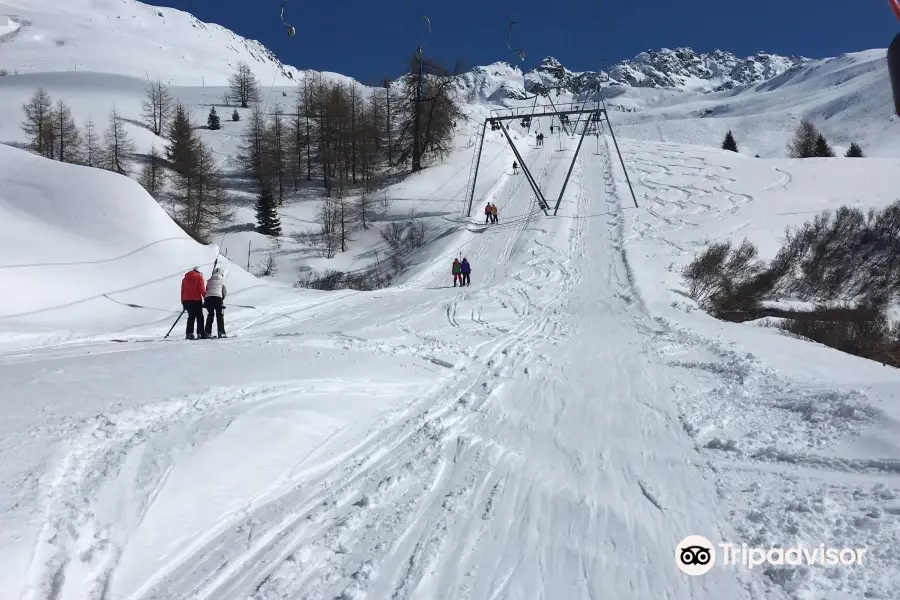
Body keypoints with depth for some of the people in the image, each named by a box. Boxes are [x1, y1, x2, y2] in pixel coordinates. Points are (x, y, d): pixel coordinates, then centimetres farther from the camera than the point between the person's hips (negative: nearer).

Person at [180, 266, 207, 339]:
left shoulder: (185, 279, 17)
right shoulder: (199, 277, 0)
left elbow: (182, 291, 16)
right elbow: (202, 290, -10)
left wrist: (183, 302, 18)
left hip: (186, 301, 5)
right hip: (196, 300, -5)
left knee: (191, 317, 12)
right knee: (199, 317, 1)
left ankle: (189, 333, 3)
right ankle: (201, 333, -5)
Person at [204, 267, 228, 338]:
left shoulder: (209, 280, 19)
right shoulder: (222, 280, 10)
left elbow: (206, 290, 17)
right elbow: (225, 292, 11)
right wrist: (223, 296, 30)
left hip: (208, 298, 4)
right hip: (218, 298, -4)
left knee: (210, 315, 16)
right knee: (220, 316, 4)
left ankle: (208, 333, 11)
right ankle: (221, 332, -4)